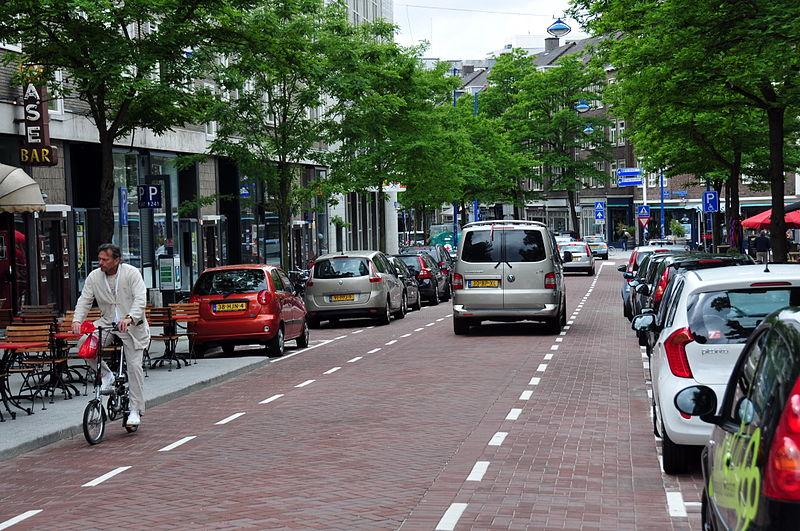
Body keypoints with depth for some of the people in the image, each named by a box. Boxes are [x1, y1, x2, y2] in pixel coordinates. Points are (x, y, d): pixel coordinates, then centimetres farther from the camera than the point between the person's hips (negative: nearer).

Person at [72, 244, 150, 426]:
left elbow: (140, 299, -23)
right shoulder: (94, 277, -1)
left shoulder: (132, 273, -13)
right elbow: (84, 300, -3)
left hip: (131, 325, -3)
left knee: (134, 366, -6)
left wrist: (129, 318, -40)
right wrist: (77, 320, -23)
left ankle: (136, 410, 5)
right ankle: (106, 375, 1)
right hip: (107, 322, 3)